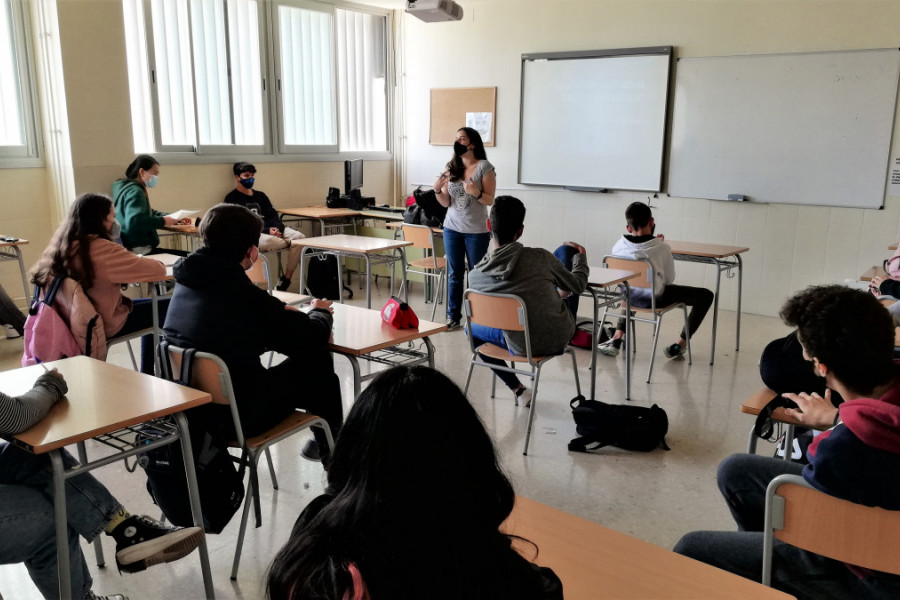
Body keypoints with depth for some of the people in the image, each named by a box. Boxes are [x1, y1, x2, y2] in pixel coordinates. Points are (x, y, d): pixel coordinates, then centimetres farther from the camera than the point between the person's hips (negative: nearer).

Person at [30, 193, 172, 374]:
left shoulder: (62, 245, -2)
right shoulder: (102, 249, -25)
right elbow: (158, 270, -25)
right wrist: (159, 264, 1)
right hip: (104, 327, -9)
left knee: (150, 306, 25)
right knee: (167, 308, 5)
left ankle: (146, 376, 30)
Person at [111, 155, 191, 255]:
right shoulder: (135, 191, -13)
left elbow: (149, 213, 28)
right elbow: (134, 221, -28)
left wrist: (174, 218, 13)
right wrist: (163, 221, -19)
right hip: (138, 251, -10)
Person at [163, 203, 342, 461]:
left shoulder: (187, 282, -2)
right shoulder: (242, 293, -26)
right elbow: (313, 338, -13)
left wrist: (280, 311, 6)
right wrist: (321, 313, 8)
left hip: (191, 407, 8)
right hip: (238, 416, -8)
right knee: (317, 360, 8)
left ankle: (321, 441, 41)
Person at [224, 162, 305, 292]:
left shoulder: (260, 196, 25)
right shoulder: (232, 198, 5)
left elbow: (272, 215, 17)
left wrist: (277, 228, -8)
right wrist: (266, 231, -17)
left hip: (271, 230, 7)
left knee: (299, 237, -18)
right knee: (268, 241, -41)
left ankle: (285, 282, -17)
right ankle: (291, 244, -7)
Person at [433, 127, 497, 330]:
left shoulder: (484, 167, -5)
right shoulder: (451, 168, 8)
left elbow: (490, 200, -8)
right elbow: (446, 203, 8)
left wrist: (476, 193, -26)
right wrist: (437, 190, -11)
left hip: (476, 231, -4)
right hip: (452, 228, 4)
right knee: (454, 274, 9)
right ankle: (453, 316, 15)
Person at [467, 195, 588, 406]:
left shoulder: (475, 276, -17)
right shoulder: (540, 258, -23)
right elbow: (579, 285, -4)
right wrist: (581, 255, 18)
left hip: (522, 347, 0)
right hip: (560, 336, 0)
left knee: (471, 328, 29)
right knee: (566, 249, 12)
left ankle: (518, 390, 25)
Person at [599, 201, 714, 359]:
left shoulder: (618, 246, -10)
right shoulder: (662, 248, -19)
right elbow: (669, 279, -7)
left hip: (629, 297, 4)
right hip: (656, 299, -4)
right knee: (706, 295, 11)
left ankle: (617, 339, 27)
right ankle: (678, 346, 10)